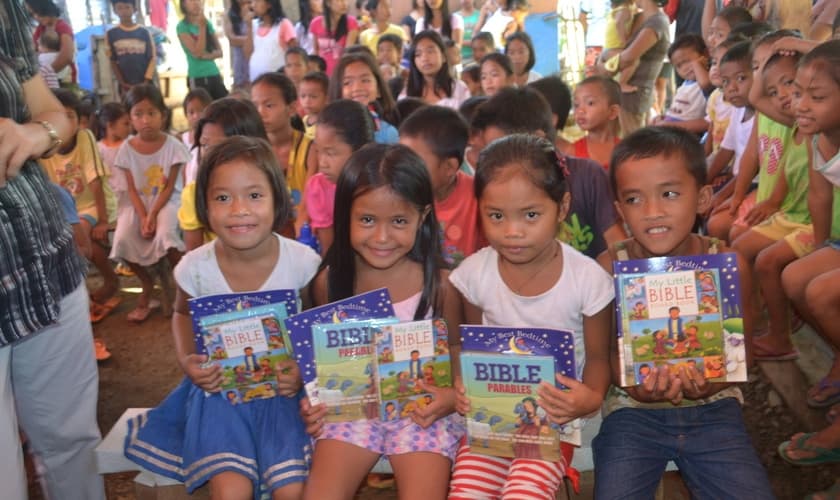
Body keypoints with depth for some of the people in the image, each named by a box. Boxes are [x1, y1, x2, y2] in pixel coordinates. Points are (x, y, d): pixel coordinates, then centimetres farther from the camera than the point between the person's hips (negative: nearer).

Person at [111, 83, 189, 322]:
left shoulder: (172, 145, -9)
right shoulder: (127, 148, -3)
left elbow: (169, 187, -10)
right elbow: (131, 189, -3)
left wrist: (153, 215, -20)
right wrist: (143, 216, -18)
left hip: (167, 201, -3)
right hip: (138, 202, 3)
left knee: (165, 235, -32)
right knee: (122, 238, -22)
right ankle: (147, 283, 5)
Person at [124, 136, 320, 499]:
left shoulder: (302, 262, -15)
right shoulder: (195, 268, -12)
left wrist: (304, 368, -15)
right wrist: (186, 360, -6)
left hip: (282, 389, 0)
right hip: (220, 389, 1)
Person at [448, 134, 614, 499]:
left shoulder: (587, 278, -15)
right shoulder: (474, 273, -8)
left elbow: (597, 356, -2)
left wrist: (592, 397, -23)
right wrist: (464, 386, -13)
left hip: (555, 415, -2)